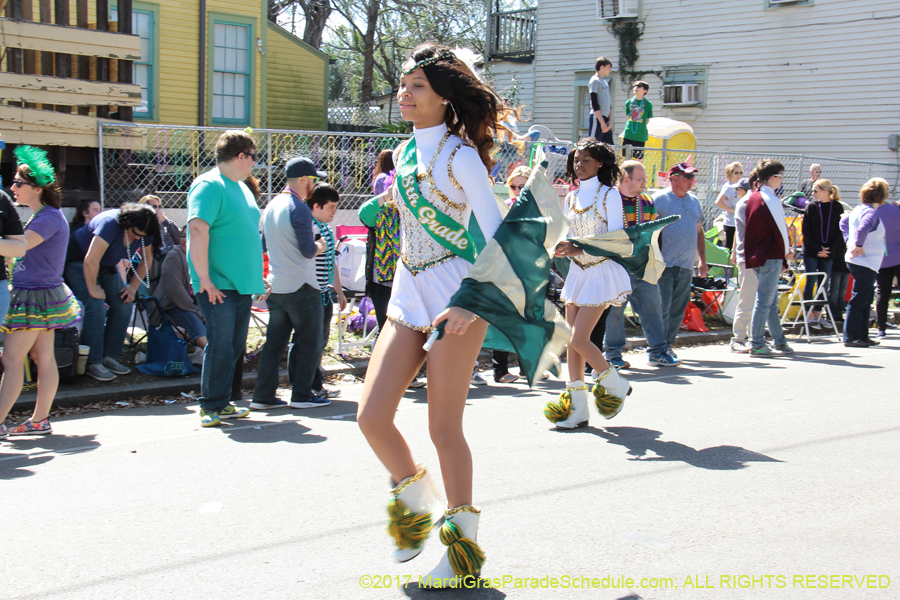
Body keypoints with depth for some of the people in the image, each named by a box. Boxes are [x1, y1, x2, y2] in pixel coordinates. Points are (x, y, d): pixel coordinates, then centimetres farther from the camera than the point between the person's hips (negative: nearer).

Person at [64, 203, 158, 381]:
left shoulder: (144, 232, -13)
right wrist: (93, 290, -25)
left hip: (106, 266, 7)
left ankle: (110, 356, 2)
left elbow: (147, 259, 4)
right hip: (78, 262, -7)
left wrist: (133, 286, -5)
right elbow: (90, 261, -36)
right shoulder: (111, 224, -35)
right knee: (96, 308, -21)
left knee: (123, 306, -6)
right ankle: (92, 363, -15)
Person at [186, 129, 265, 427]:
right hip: (217, 285, -9)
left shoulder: (241, 187, 17)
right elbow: (198, 230, -21)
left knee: (235, 345, 10)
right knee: (220, 344, -8)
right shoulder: (208, 185, -12)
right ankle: (211, 406, 2)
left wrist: (258, 278, 22)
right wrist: (205, 278, -25)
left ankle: (222, 403, 19)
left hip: (242, 283, 9)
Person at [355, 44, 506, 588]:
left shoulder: (459, 155, -9)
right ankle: (416, 501, 23)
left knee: (445, 426, -2)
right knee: (372, 415, -3)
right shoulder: (404, 153, 12)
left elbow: (497, 235, -12)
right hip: (408, 296, 7)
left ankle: (464, 543, 13)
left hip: (455, 297, -6)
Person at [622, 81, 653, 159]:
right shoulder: (629, 102, 3)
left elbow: (647, 120, 5)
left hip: (640, 136, -2)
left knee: (639, 157, 3)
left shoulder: (648, 104, -3)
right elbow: (628, 115, 11)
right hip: (628, 134, 2)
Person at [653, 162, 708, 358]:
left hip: (686, 267, 6)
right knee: (662, 309, -8)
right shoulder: (660, 199, -4)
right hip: (664, 266, -6)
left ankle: (668, 346, 19)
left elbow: (699, 232, 24)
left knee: (678, 310, 9)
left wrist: (703, 260, 19)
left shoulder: (694, 201, 16)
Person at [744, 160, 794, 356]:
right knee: (764, 301, -5)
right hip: (770, 257, -9)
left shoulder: (752, 198, 12)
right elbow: (780, 230, -14)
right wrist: (786, 252, 5)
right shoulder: (771, 200, -15)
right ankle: (757, 345, -2)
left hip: (756, 256, 9)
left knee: (771, 301, 15)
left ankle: (780, 341, 23)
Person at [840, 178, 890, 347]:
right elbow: (863, 229, -38)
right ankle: (850, 338, 1)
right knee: (858, 301, -4)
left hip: (861, 263, 10)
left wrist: (849, 241, 17)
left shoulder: (859, 209, 10)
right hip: (865, 263, -10)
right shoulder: (871, 212, -18)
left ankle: (862, 336, 23)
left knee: (866, 299, 16)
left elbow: (843, 222, 25)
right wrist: (858, 246, -25)